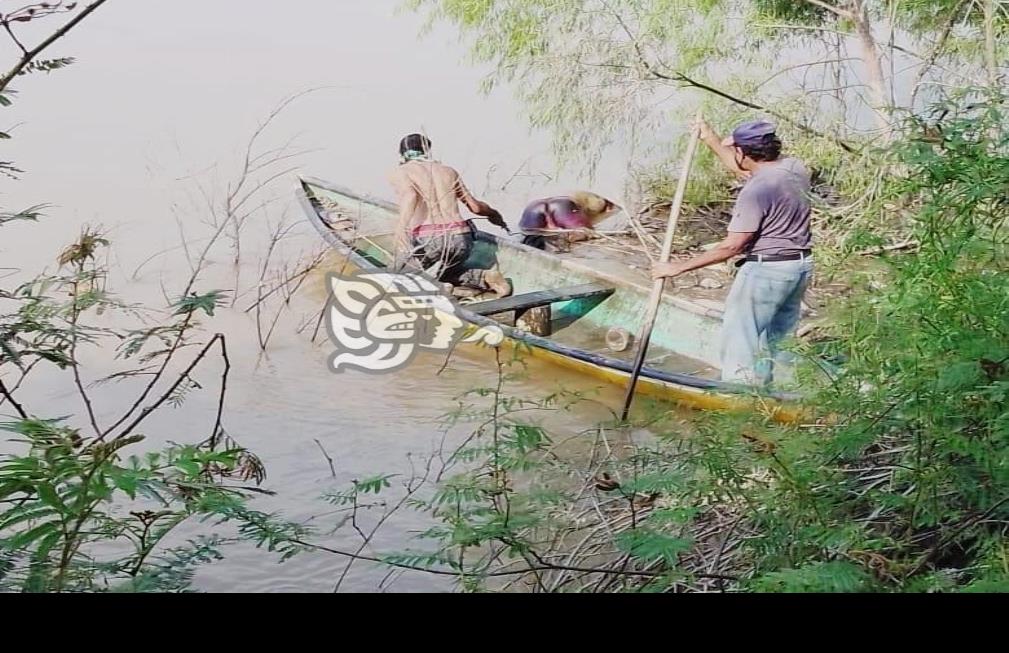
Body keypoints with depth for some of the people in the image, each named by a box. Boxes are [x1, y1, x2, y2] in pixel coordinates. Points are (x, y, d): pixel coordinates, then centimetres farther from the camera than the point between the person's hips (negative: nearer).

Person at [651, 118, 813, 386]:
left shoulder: (756, 190, -23)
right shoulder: (795, 168, 2)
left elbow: (731, 246, -22)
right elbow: (743, 169, 21)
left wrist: (680, 268, -18)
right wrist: (711, 140, 27)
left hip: (766, 271, -9)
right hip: (801, 265, 9)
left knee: (740, 341, 1)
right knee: (781, 339, 19)